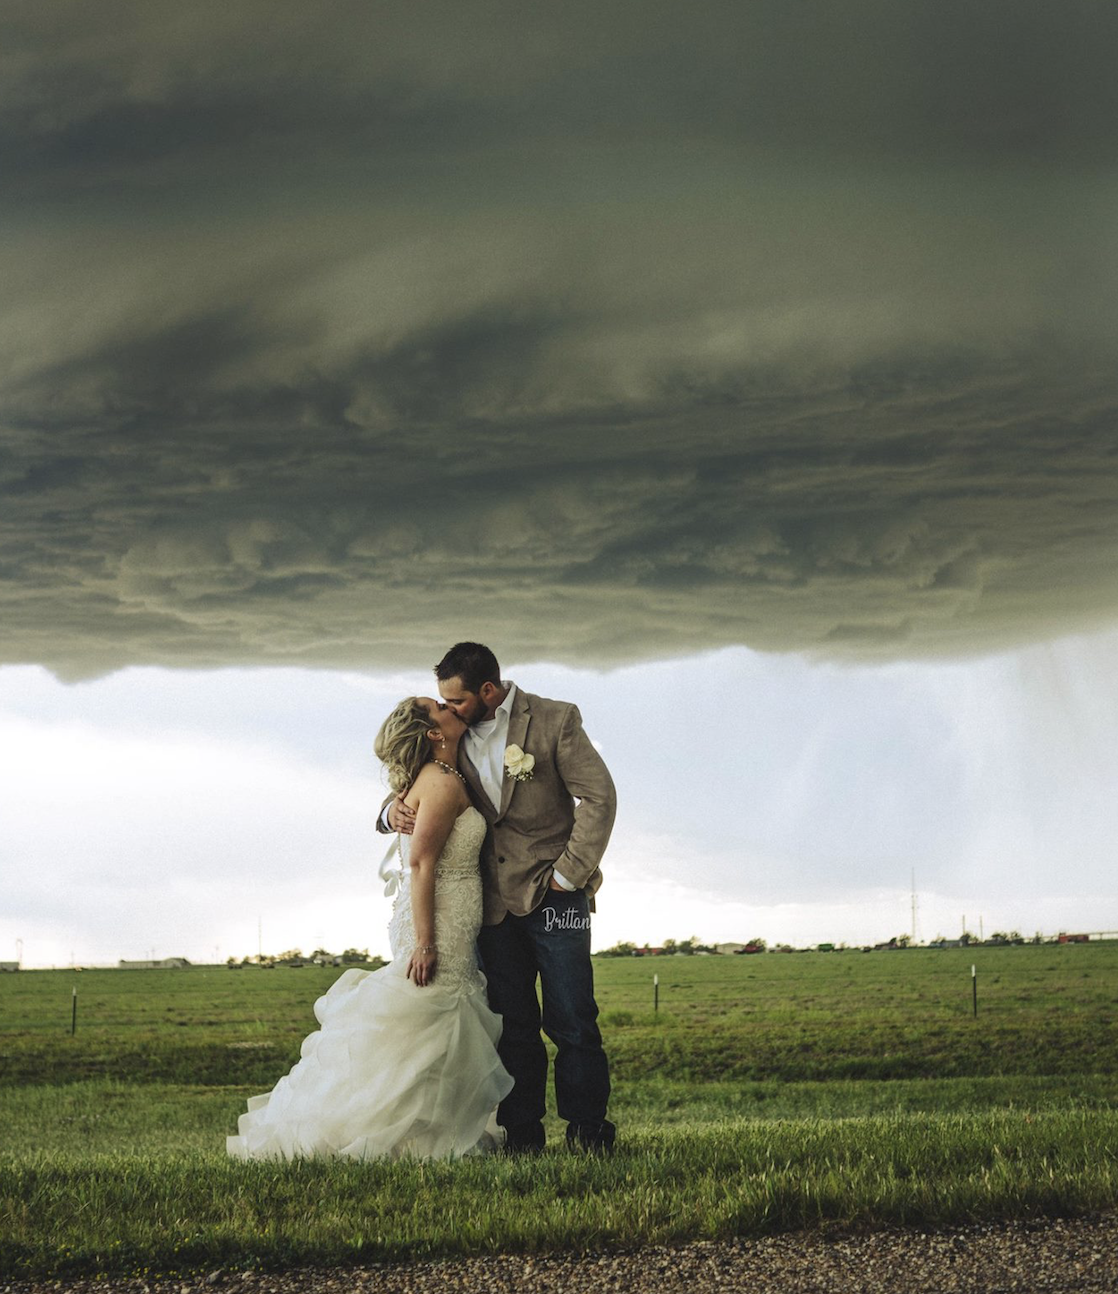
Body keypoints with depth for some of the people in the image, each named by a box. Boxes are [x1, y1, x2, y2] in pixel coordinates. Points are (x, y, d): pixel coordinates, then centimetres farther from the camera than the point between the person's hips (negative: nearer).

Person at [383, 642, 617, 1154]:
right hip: (494, 901, 4)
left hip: (554, 895, -4)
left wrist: (569, 873, -9)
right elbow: (421, 791, 17)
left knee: (571, 1020, -4)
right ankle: (522, 1132, 9)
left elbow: (599, 796, -6)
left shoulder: (554, 720, -4)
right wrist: (393, 810, -8)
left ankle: (587, 1129, 5)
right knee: (512, 1025, 4)